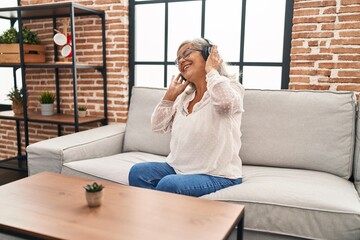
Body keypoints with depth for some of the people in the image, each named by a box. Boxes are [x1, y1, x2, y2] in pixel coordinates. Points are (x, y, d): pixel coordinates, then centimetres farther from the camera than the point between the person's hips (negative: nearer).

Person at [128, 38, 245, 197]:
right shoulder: (184, 96, 13)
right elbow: (158, 126, 11)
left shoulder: (231, 86, -7)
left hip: (217, 176, -6)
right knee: (138, 172, -11)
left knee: (169, 184, -29)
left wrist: (211, 70, -18)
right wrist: (170, 96, 5)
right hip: (179, 168, 7)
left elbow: (225, 102, -34)